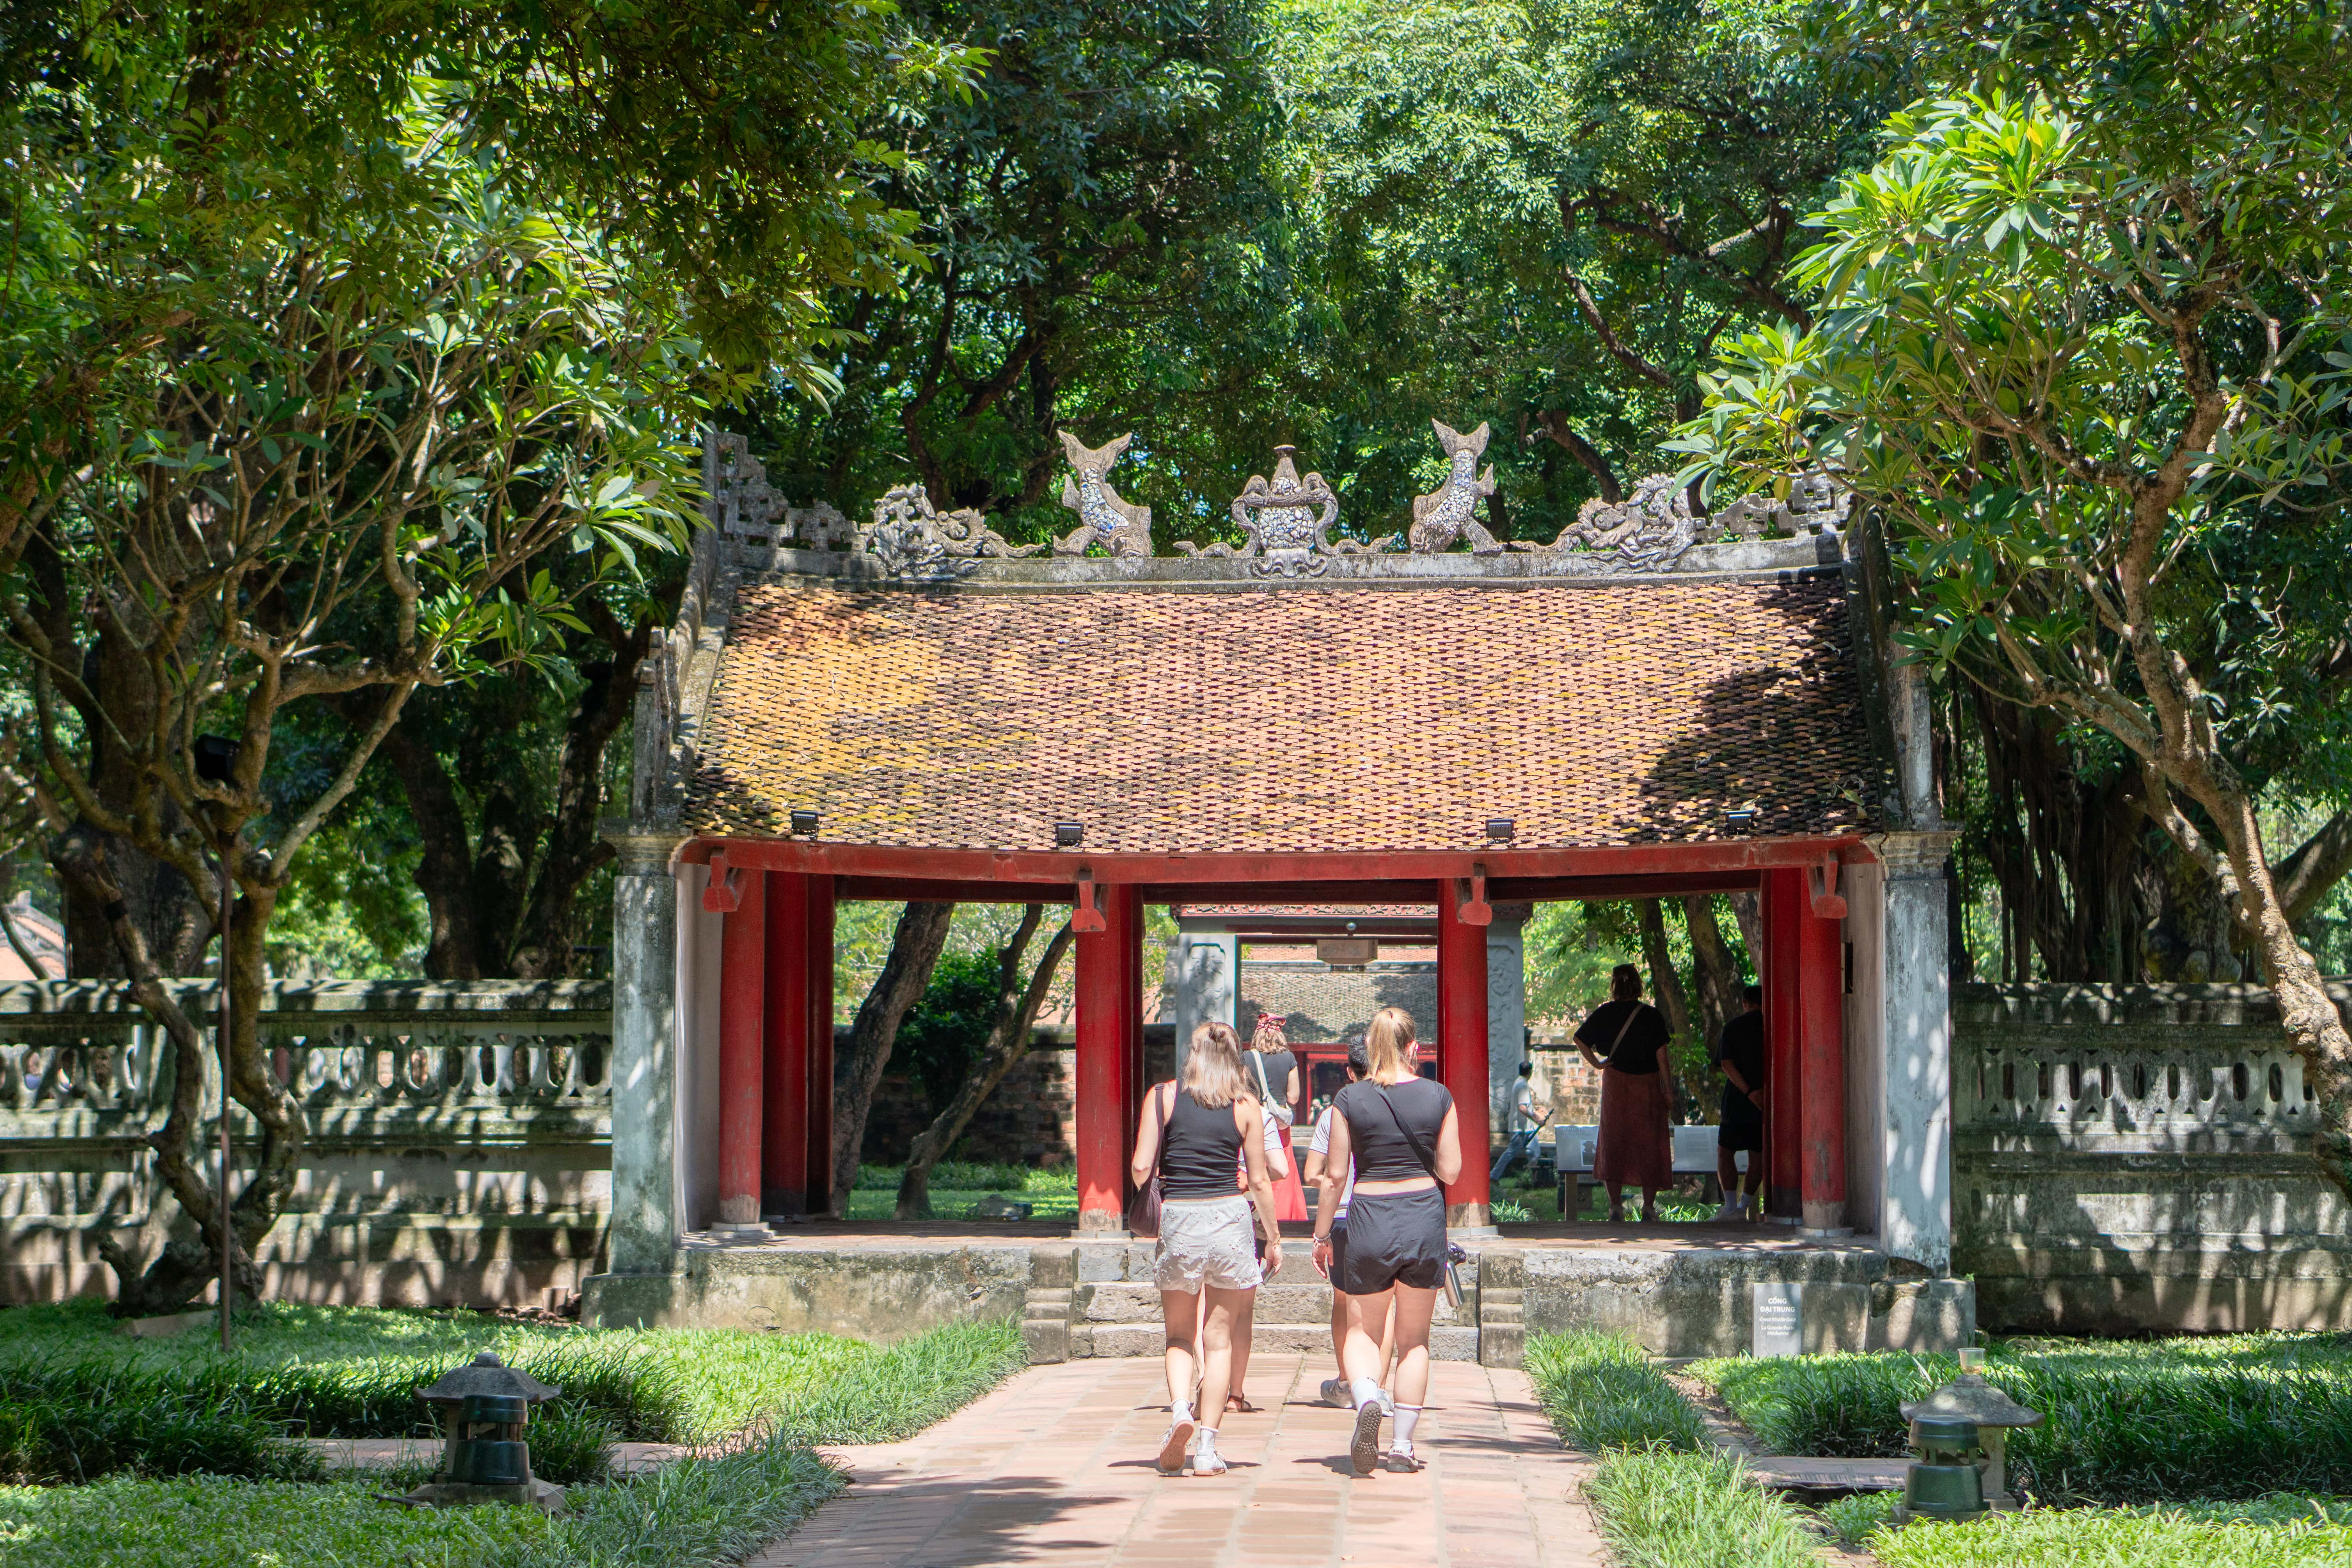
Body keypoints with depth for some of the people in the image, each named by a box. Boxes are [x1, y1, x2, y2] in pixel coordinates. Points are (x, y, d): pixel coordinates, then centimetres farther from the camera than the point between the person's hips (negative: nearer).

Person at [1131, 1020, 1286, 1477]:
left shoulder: (1161, 1097, 1)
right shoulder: (1246, 1107, 2)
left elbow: (1141, 1168, -3)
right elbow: (1259, 1181, 3)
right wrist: (1274, 1238, 14)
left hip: (1177, 1219, 0)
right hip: (1230, 1217, 0)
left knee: (1180, 1334, 15)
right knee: (1219, 1336, 7)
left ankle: (1180, 1410, -12)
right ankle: (1207, 1448, 4)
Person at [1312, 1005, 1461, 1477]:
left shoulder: (1350, 1099, -5)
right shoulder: (1438, 1097, -2)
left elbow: (1333, 1176, -2)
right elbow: (1450, 1171, 0)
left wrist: (1321, 1234, 8)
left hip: (1370, 1218, -1)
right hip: (1424, 1216, 1)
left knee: (1362, 1331, 14)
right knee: (1414, 1339, 13)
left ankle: (1367, 1399, -15)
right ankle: (1403, 1446, 12)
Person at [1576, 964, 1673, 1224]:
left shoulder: (1604, 1013, -2)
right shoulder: (1651, 1015, -7)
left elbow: (1580, 1039, -5)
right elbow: (1661, 1054, -8)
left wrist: (1597, 1063, 1)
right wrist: (1667, 1089, -3)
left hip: (1615, 1085, 1)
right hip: (1648, 1086, -1)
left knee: (1614, 1143, 8)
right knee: (1649, 1144, 6)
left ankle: (1616, 1207, 4)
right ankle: (1648, 1207, 5)